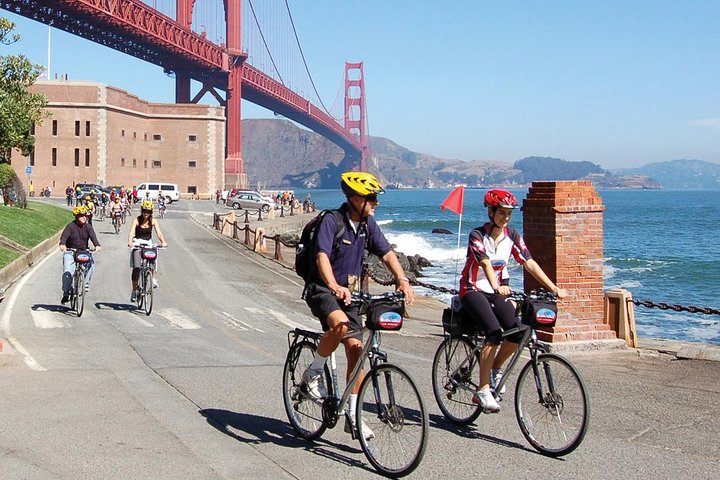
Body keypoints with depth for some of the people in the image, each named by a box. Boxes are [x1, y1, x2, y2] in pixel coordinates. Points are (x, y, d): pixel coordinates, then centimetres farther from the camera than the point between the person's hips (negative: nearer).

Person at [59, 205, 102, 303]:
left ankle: (86, 283, -10)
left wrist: (97, 245, -35)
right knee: (67, 272, -14)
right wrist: (62, 244, -44)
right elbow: (64, 236, -23)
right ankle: (66, 293, -2)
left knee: (91, 264, -26)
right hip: (70, 252, -2)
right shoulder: (71, 226, -9)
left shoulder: (88, 226, 0)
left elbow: (93, 236, -15)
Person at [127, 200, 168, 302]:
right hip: (138, 244, -1)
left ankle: (153, 278, -7)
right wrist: (130, 242, -41)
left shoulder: (153, 221, -2)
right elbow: (131, 232, -21)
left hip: (149, 243, 2)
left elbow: (158, 232, -14)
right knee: (136, 268, -12)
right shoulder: (137, 220, -8)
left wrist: (163, 242, -33)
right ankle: (134, 291, -3)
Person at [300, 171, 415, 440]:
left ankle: (353, 417, 5)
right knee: (340, 324, -36)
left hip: (348, 292, 6)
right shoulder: (332, 221, -19)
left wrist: (402, 280, -20)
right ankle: (313, 374, -10)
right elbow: (322, 256, -32)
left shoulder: (367, 223, 2)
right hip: (321, 289, -6)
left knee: (356, 348, -3)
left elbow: (386, 253, -2)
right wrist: (334, 286, -49)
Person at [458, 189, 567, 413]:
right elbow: (485, 263, -31)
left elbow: (529, 263, -6)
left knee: (517, 332, -17)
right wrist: (497, 287, -49)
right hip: (473, 290, -5)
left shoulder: (512, 236, -1)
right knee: (494, 333, -27)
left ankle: (495, 369, 11)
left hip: (497, 291, 5)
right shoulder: (477, 235, -16)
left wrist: (554, 288, -15)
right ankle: (482, 390, -20)